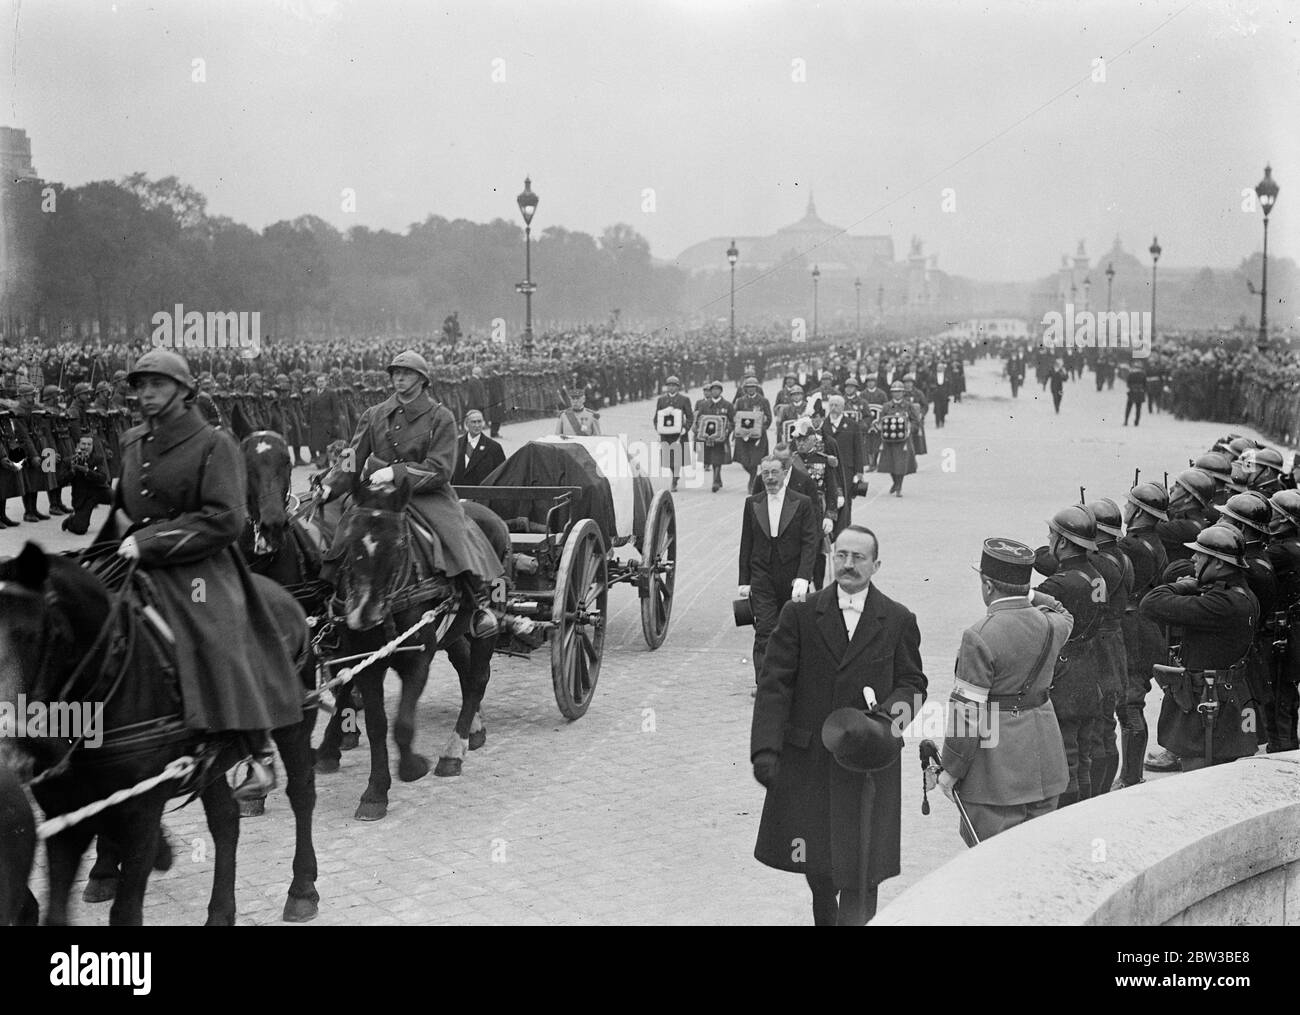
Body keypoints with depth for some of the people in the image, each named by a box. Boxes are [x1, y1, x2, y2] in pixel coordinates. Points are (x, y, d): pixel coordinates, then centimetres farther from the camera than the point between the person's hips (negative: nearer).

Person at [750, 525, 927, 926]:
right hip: (807, 758, 1)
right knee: (814, 861, 16)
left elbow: (912, 682, 10)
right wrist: (765, 749, -14)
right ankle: (825, 917, 42)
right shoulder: (800, 615, 0)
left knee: (859, 869, -3)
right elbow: (774, 685, -4)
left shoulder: (899, 621, 1)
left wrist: (895, 707, -14)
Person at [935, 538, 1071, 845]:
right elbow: (1064, 616, 28)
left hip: (996, 768, -7)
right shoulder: (1050, 625, -2)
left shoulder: (980, 638, -20)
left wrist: (951, 768, -7)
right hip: (1044, 761, 7)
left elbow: (968, 713, -17)